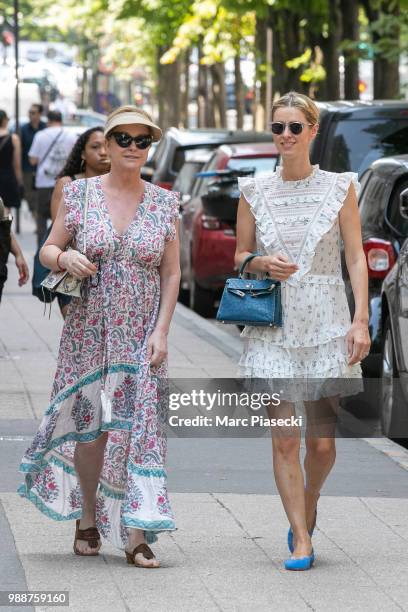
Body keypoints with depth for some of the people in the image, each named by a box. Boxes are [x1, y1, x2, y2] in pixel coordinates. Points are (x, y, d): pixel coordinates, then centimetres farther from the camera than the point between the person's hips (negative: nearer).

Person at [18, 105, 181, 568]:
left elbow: (171, 273, 4)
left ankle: (136, 536, -9)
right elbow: (47, 250, 6)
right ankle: (87, 517, 24)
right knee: (90, 425, 4)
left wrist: (161, 330, -6)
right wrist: (64, 258, -18)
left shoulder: (164, 203, 3)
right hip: (89, 330, 0)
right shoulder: (79, 193, 1)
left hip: (141, 335, 0)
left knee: (138, 426, -8)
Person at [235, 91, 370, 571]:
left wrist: (361, 320, -7)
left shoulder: (339, 188, 3)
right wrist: (262, 264, -9)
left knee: (322, 442, -1)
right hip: (273, 325, 1)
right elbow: (239, 257, 14)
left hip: (326, 323, -1)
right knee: (284, 439, -5)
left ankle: (308, 506, 29)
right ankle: (301, 541, 2)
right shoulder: (254, 192, 6)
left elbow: (355, 258, 2)